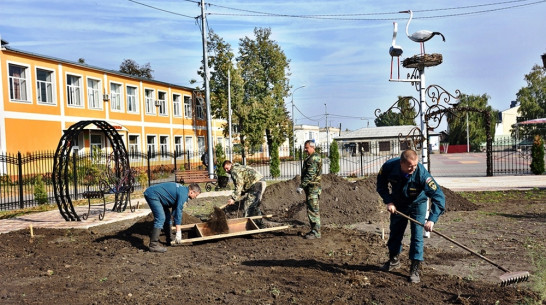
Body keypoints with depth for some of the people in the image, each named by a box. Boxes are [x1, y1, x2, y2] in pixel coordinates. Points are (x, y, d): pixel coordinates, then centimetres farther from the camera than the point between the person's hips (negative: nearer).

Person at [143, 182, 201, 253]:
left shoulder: (183, 189, 12)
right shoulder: (183, 194, -17)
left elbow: (175, 208, 22)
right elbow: (178, 211, -20)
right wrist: (178, 232, -18)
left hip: (154, 194, 11)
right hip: (152, 195, -11)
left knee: (167, 217, 15)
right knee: (160, 219, -17)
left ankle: (169, 239, 26)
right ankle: (153, 245, -14)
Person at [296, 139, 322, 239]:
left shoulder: (314, 158, -15)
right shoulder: (310, 158, 19)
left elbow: (310, 175, -22)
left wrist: (301, 186, -22)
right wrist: (304, 186, 23)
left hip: (313, 188, -11)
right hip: (310, 188, 11)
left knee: (313, 210, -8)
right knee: (311, 210, 14)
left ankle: (316, 232, -3)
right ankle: (314, 230, 20)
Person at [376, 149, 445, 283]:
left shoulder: (422, 174, -38)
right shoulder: (389, 166, -31)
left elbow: (439, 196, -36)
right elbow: (381, 185, -10)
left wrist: (432, 219, -44)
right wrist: (388, 201, -22)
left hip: (417, 203, -3)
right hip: (398, 203, 3)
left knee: (417, 235, -10)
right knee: (395, 231, 14)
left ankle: (415, 269, 1)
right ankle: (394, 260, 36)